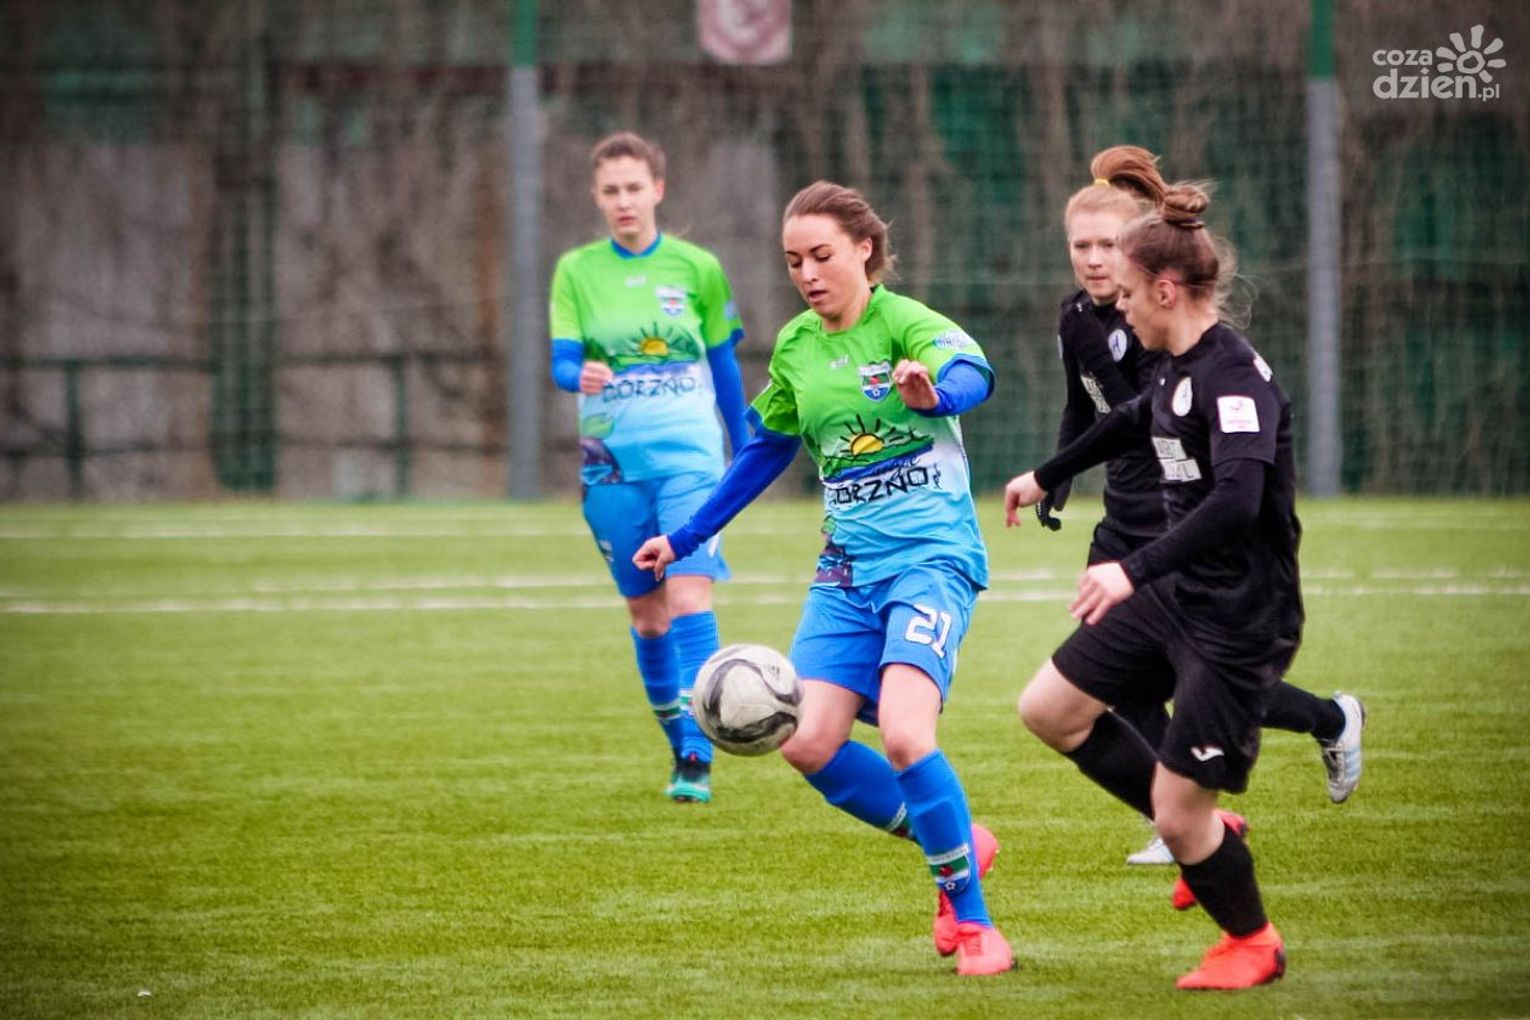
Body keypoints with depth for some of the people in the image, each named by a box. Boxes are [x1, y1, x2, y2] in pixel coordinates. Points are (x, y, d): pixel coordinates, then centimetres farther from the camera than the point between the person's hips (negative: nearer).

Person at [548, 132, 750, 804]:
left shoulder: (697, 268, 3)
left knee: (688, 597, -16)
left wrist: (746, 453, 15)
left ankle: (697, 759, -21)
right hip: (613, 461, 2)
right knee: (645, 611, 9)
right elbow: (562, 358, -6)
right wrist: (579, 375, -30)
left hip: (689, 452, -2)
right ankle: (681, 746, 25)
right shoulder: (576, 271, 4)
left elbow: (724, 363, 12)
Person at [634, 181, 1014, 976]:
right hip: (848, 567, 7)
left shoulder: (903, 322, -10)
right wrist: (686, 540, 24)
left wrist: (935, 394, -56)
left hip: (932, 556, -7)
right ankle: (956, 843, 15)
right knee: (809, 743, -8)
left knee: (903, 734, -23)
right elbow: (765, 452, 24)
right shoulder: (795, 347, 10)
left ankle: (972, 921, -7)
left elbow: (972, 373, -32)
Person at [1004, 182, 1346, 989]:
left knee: (1177, 811, -5)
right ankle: (1204, 833, 21)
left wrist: (1135, 571, -46)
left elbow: (1237, 500, -37)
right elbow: (1134, 423, 29)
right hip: (1177, 596, 9)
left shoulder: (1235, 377, -23)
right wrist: (1045, 477, 42)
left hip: (1241, 620, -9)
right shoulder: (1179, 368, 6)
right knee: (1048, 708, 11)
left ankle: (1253, 943, 22)